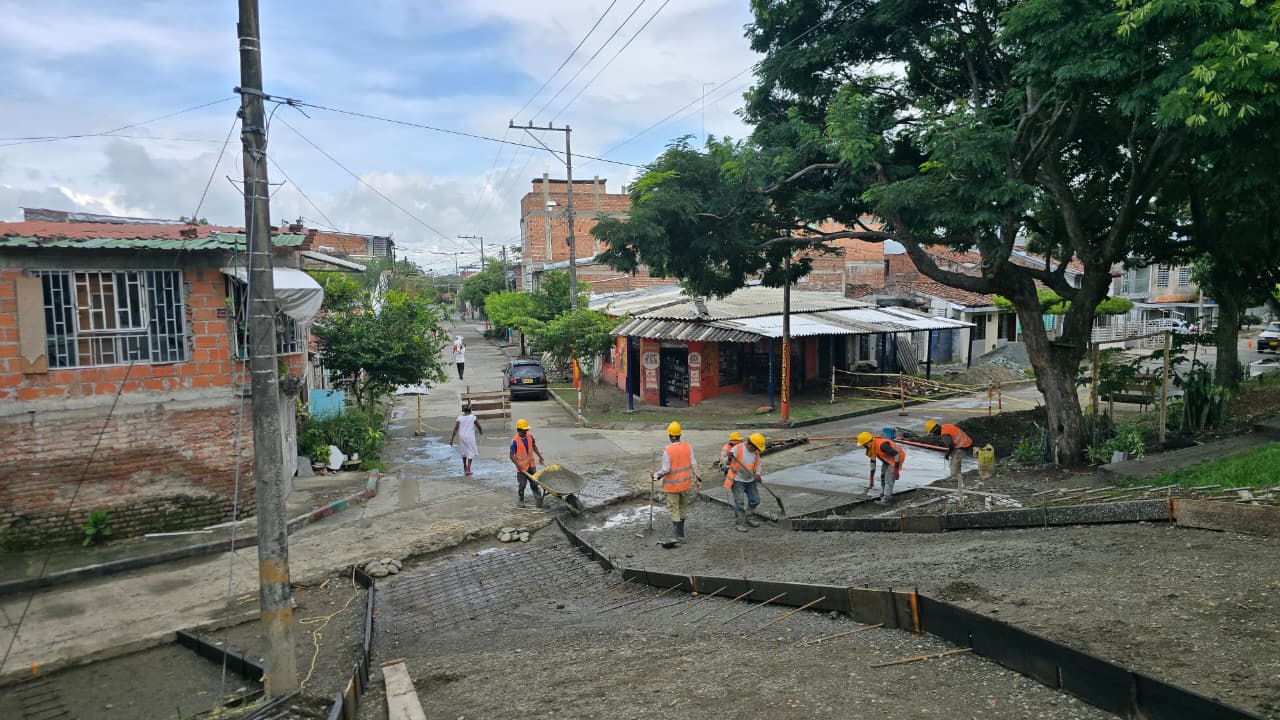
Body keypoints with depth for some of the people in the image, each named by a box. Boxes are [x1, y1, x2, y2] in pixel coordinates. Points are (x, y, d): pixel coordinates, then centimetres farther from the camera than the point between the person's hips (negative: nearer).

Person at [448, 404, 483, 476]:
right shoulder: (473, 418, -7)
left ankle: (465, 468, 35)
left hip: (462, 437, 3)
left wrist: (452, 439, -6)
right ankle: (468, 469, -9)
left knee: (463, 452, 21)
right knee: (470, 452, 3)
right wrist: (481, 432, 23)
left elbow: (456, 429, -9)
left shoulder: (460, 417, -3)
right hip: (470, 437, -3)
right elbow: (479, 427, 1)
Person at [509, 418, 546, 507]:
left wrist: (540, 456, 13)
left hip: (531, 465, 4)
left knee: (534, 483, 11)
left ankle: (538, 500, 18)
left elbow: (534, 446, 14)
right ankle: (520, 500, 27)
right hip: (522, 467, -4)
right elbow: (511, 455, -17)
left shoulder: (530, 437, -5)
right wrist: (518, 465, -24)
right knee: (522, 485, 8)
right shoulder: (515, 441, -20)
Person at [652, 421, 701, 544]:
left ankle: (678, 535, 1)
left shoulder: (667, 450, -19)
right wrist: (698, 479, 5)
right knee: (683, 508, 18)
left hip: (672, 484, -4)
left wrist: (656, 474, 1)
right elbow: (693, 464, -3)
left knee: (674, 509, 5)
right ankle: (679, 532, 30)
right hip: (686, 483, 4)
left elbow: (666, 470, -17)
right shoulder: (688, 446, -6)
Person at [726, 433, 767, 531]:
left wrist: (757, 473, -8)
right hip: (738, 480, -6)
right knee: (739, 502, -9)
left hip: (750, 480, 6)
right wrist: (729, 458, -44)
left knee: (755, 500, 11)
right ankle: (741, 523, 2)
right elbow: (728, 462, -20)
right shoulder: (737, 448, -17)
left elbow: (758, 464, 12)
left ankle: (749, 518, 29)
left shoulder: (755, 452, 1)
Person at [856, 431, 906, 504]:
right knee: (883, 476, 14)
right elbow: (873, 462, 7)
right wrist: (871, 477, 10)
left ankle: (886, 499, -8)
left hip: (897, 458, -10)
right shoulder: (871, 447, -4)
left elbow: (896, 454, -33)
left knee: (889, 478, -12)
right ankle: (884, 496, 25)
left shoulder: (881, 445, -35)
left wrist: (896, 470, -29)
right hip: (888, 459, 10)